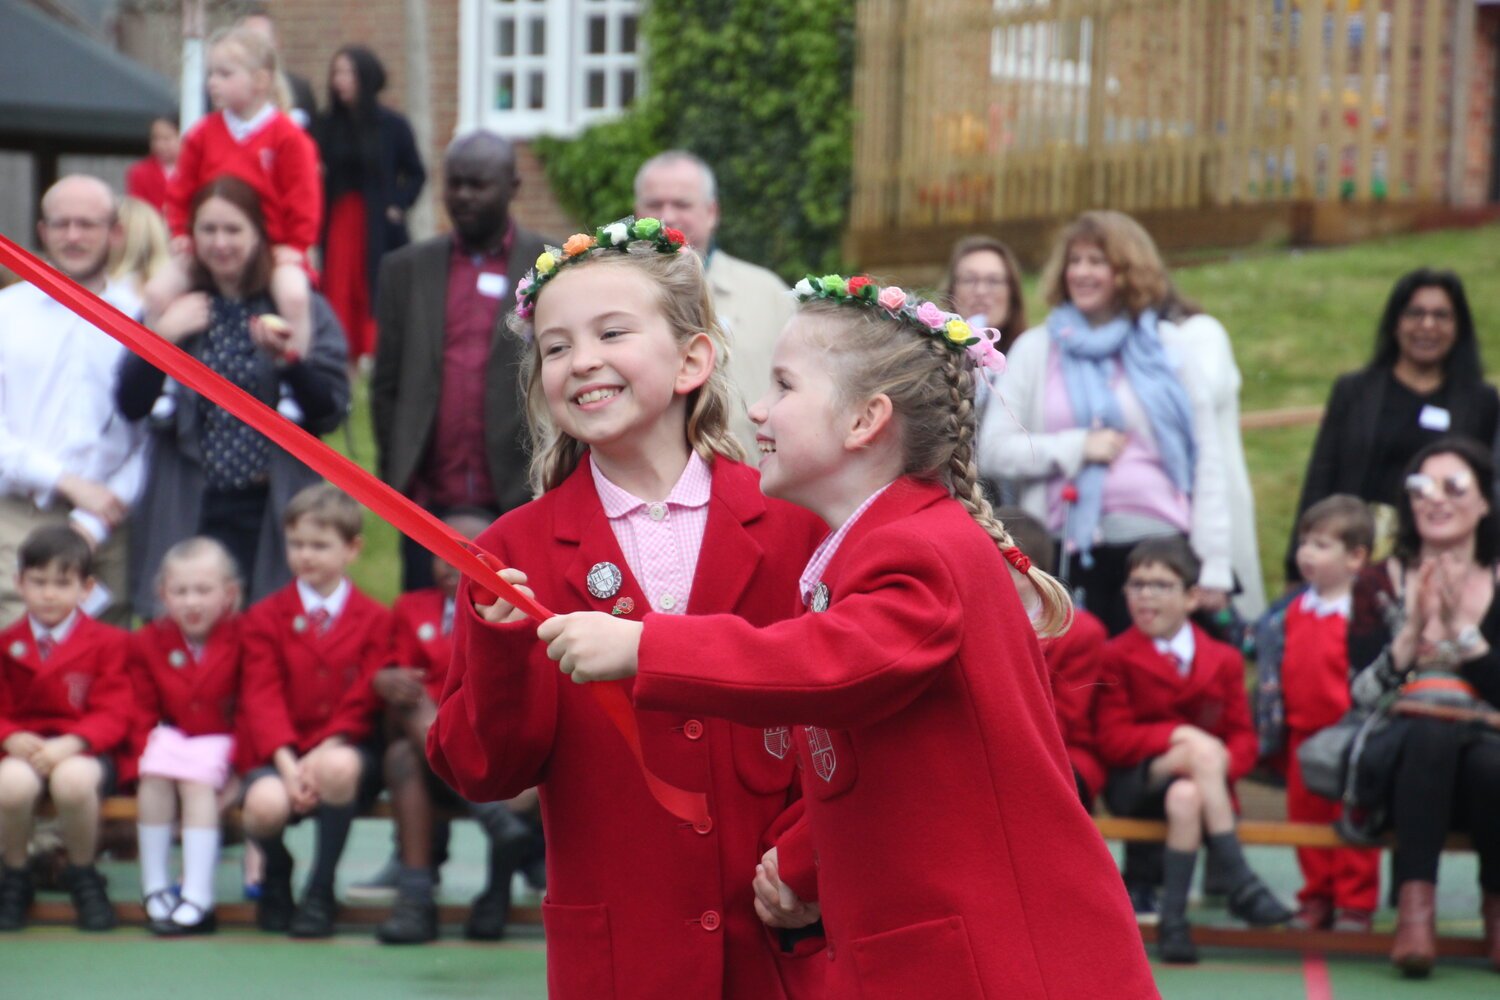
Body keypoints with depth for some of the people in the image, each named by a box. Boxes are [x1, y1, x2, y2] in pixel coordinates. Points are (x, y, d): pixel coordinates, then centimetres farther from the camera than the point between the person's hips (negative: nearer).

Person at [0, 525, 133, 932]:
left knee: (72, 778, -39)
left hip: (83, 751, -1)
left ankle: (83, 878, -10)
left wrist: (69, 744, -21)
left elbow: (112, 715, -3)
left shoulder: (107, 643, 5)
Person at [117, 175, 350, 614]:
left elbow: (330, 413, -4)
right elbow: (130, 406, 1)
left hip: (276, 516, -1)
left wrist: (290, 360, -19)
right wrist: (162, 337, -12)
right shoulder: (175, 309, 9)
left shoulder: (305, 311, 3)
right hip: (188, 514, 1)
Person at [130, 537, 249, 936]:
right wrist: (149, 751, -13)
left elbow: (252, 710, -6)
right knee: (155, 777, -29)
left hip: (222, 746, -3)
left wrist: (235, 765, -15)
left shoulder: (243, 640, -4)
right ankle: (154, 888, -20)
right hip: (172, 741, 3)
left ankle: (197, 898, -33)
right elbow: (142, 715, 5)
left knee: (198, 781, -31)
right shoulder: (147, 642, 5)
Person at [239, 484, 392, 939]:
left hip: (338, 747, -1)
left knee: (339, 767, -39)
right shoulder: (265, 618, 9)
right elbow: (264, 700, -1)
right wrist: (287, 763, -18)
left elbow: (364, 701, -2)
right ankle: (275, 878, 5)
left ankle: (320, 891, -18)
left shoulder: (374, 620, 6)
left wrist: (321, 754, -18)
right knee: (266, 803, -34)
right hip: (282, 753, 1)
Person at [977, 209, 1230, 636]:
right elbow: (993, 449, 2)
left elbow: (1207, 461, 7)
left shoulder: (1166, 349, 9)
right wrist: (1076, 448, -9)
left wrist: (1214, 564, 0)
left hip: (1159, 541, 0)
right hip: (1070, 551, 0)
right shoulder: (1037, 350, 10)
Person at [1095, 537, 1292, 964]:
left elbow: (1243, 737, 6)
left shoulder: (1223, 660, 11)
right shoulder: (1115, 657, 4)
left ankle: (1173, 919, -34)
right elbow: (1112, 740, -5)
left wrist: (1224, 764, -18)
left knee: (1186, 797, -38)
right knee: (1200, 748, -34)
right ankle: (1241, 885, -38)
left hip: (1194, 780, 2)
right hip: (1134, 781, -2)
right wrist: (1175, 737, -18)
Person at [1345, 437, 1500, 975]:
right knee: (1432, 731, -37)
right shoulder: (1382, 584, 10)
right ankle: (1415, 905, -39)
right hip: (1402, 760, 0)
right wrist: (1412, 632, -13)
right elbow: (1359, 697, -1)